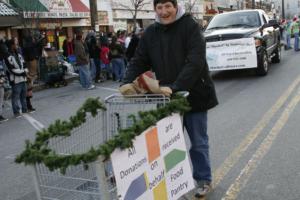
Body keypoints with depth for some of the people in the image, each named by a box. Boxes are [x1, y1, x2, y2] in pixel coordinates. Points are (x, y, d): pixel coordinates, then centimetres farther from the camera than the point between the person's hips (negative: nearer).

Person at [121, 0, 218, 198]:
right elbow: (139, 62, 4)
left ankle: (204, 180, 28)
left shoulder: (190, 26, -12)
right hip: (168, 98, 4)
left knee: (198, 142, 9)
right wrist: (127, 83, -14)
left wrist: (175, 87, -31)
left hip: (194, 95, -4)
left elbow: (195, 61, -22)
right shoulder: (150, 33, 3)